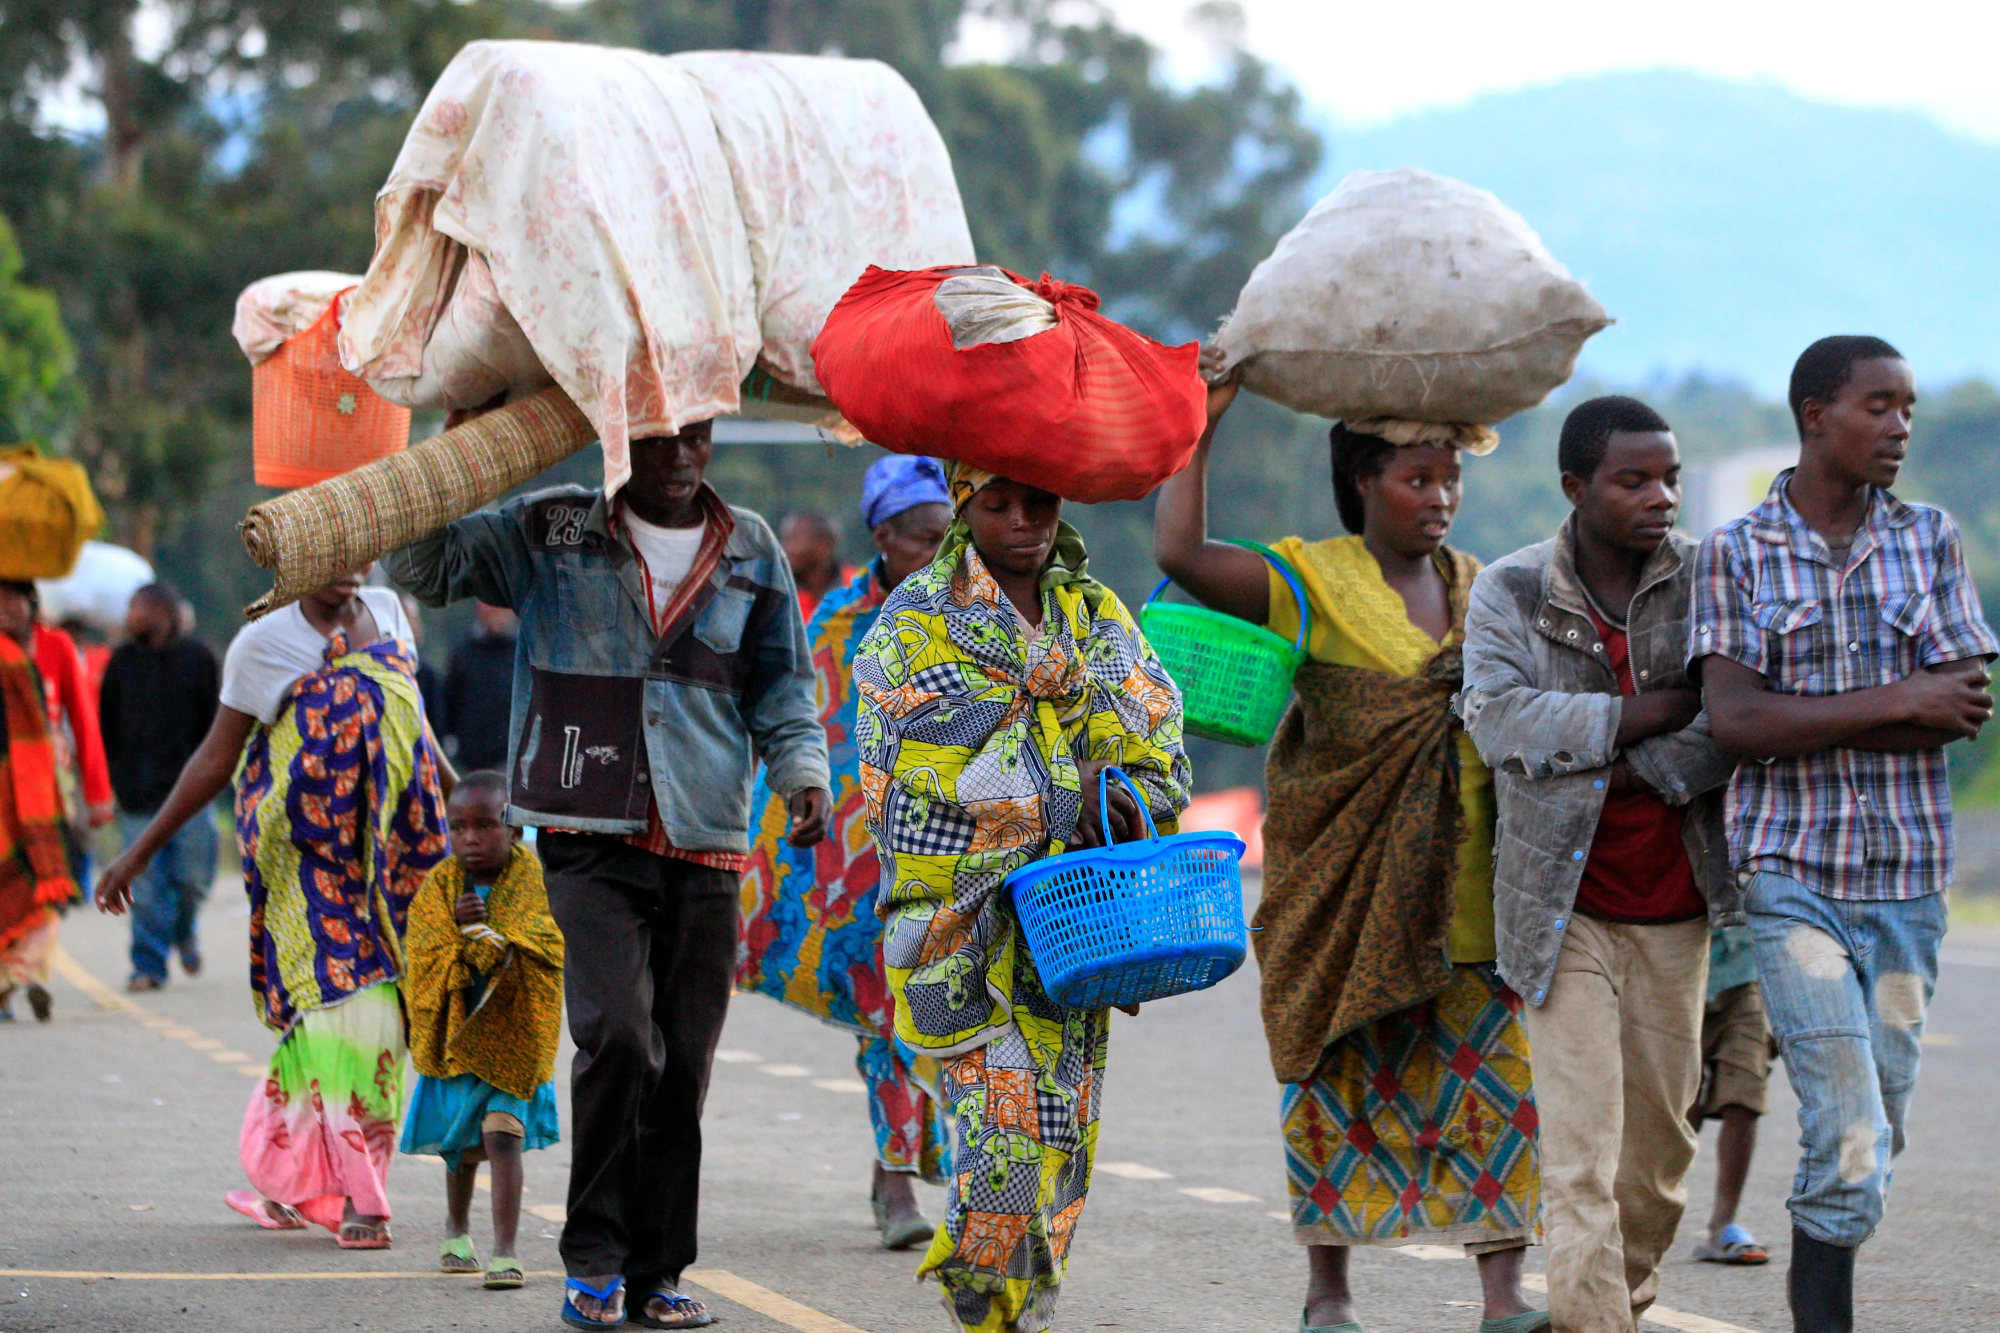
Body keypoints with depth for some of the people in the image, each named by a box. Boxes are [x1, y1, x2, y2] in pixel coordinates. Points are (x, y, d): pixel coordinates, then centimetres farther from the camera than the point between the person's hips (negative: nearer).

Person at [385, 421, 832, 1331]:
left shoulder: (751, 551, 11)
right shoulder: (550, 533, 3)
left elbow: (782, 682, 16)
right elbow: (420, 565, 0)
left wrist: (803, 770, -1)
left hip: (708, 844, 3)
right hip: (592, 837, -3)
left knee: (683, 1063, 4)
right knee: (618, 1034, -18)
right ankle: (595, 1257, -2)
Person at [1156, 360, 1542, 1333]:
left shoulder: (1478, 586, 11)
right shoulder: (1314, 580, -5)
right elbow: (1181, 555, -20)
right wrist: (1200, 428, -17)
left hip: (1466, 881, 4)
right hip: (1345, 881, -3)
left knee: (1494, 1071, -4)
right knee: (1342, 1073, 5)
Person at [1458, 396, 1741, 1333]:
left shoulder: (1705, 581, -1)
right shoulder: (1508, 592, -3)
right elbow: (1502, 721, -17)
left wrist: (1635, 771, -19)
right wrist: (1656, 711, -18)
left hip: (1675, 907, 2)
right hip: (1563, 905, -2)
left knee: (1661, 1140, 11)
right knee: (1581, 1149, -10)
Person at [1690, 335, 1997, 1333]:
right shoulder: (1735, 555, 0)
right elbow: (1734, 720, -11)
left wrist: (1805, 718, -12)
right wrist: (1896, 703, -15)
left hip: (1906, 875, 3)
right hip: (1792, 874, -3)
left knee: (1877, 1130, 9)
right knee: (1850, 1137, -14)